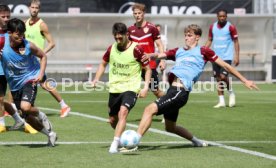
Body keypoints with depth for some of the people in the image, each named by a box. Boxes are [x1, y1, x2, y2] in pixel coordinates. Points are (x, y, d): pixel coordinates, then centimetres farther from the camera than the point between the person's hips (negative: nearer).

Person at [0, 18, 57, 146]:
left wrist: (41, 74, -11)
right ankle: (50, 134, 30)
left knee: (25, 107, -29)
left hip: (29, 79, -4)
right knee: (28, 118, 8)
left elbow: (43, 56, 0)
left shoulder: (28, 46, -16)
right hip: (14, 84, 4)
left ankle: (41, 116, 6)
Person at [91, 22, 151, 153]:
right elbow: (103, 64, 20)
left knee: (123, 112, -29)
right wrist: (96, 79, 5)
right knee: (112, 120, 12)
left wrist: (146, 87, -13)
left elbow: (148, 69, -3)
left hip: (131, 88, -6)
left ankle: (115, 144, -34)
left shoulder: (136, 49, -11)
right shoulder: (112, 49, 2)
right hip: (114, 89, 6)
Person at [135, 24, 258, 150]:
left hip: (181, 91, -8)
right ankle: (195, 141, 39)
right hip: (173, 88, 8)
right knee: (170, 127, 19)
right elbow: (160, 55, 13)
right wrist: (151, 55, -12)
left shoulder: (202, 51, 6)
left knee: (150, 109, -22)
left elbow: (225, 65, 9)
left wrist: (245, 81, 10)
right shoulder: (178, 51, 23)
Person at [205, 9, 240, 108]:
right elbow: (209, 40, 15)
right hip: (216, 57, 4)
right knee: (218, 79, 3)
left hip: (227, 56, -4)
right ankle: (221, 101, 9)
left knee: (223, 76, -16)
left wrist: (237, 56, -8)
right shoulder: (212, 27, 7)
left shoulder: (230, 27, -5)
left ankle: (231, 93, 10)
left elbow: (236, 42, -2)